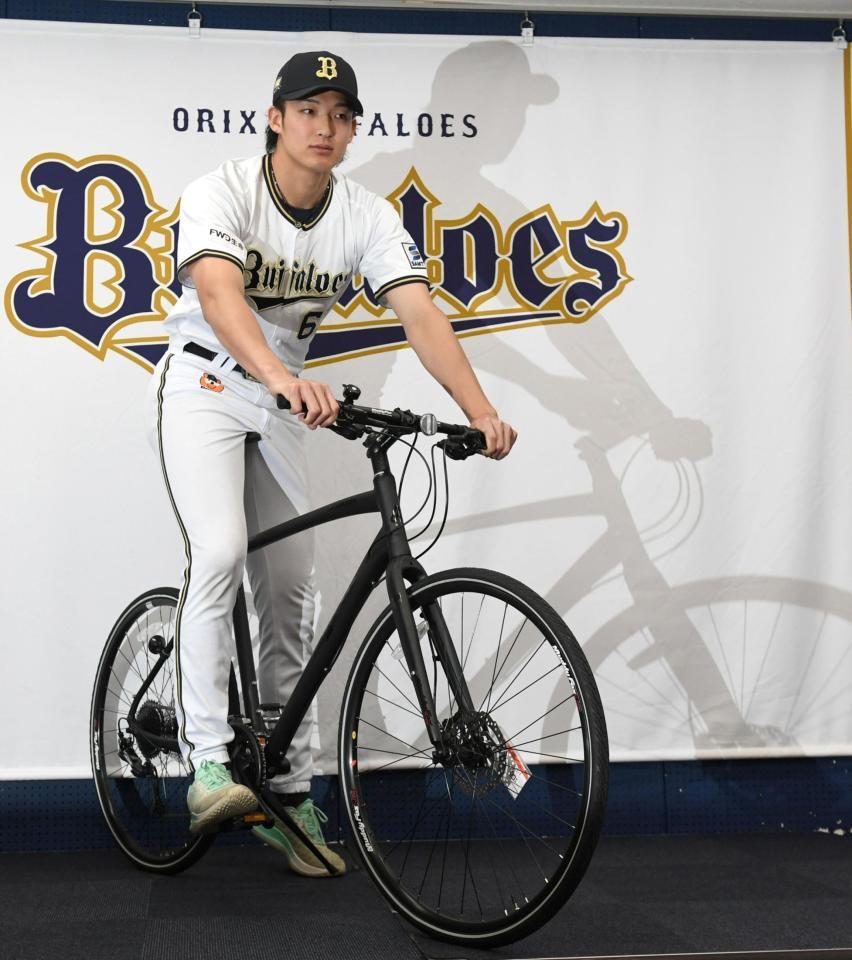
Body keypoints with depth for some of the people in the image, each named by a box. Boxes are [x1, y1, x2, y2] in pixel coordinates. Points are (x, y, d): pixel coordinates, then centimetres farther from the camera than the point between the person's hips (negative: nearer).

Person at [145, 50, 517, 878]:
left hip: (283, 404, 5)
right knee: (220, 554, -27)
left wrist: (480, 412, -34)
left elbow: (420, 313, -19)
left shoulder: (367, 216, -8)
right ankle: (207, 764, -17)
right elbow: (218, 292, -39)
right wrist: (282, 377, -57)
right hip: (204, 386, -4)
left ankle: (290, 798, 14)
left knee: (290, 596, 4)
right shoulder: (220, 193, -20)